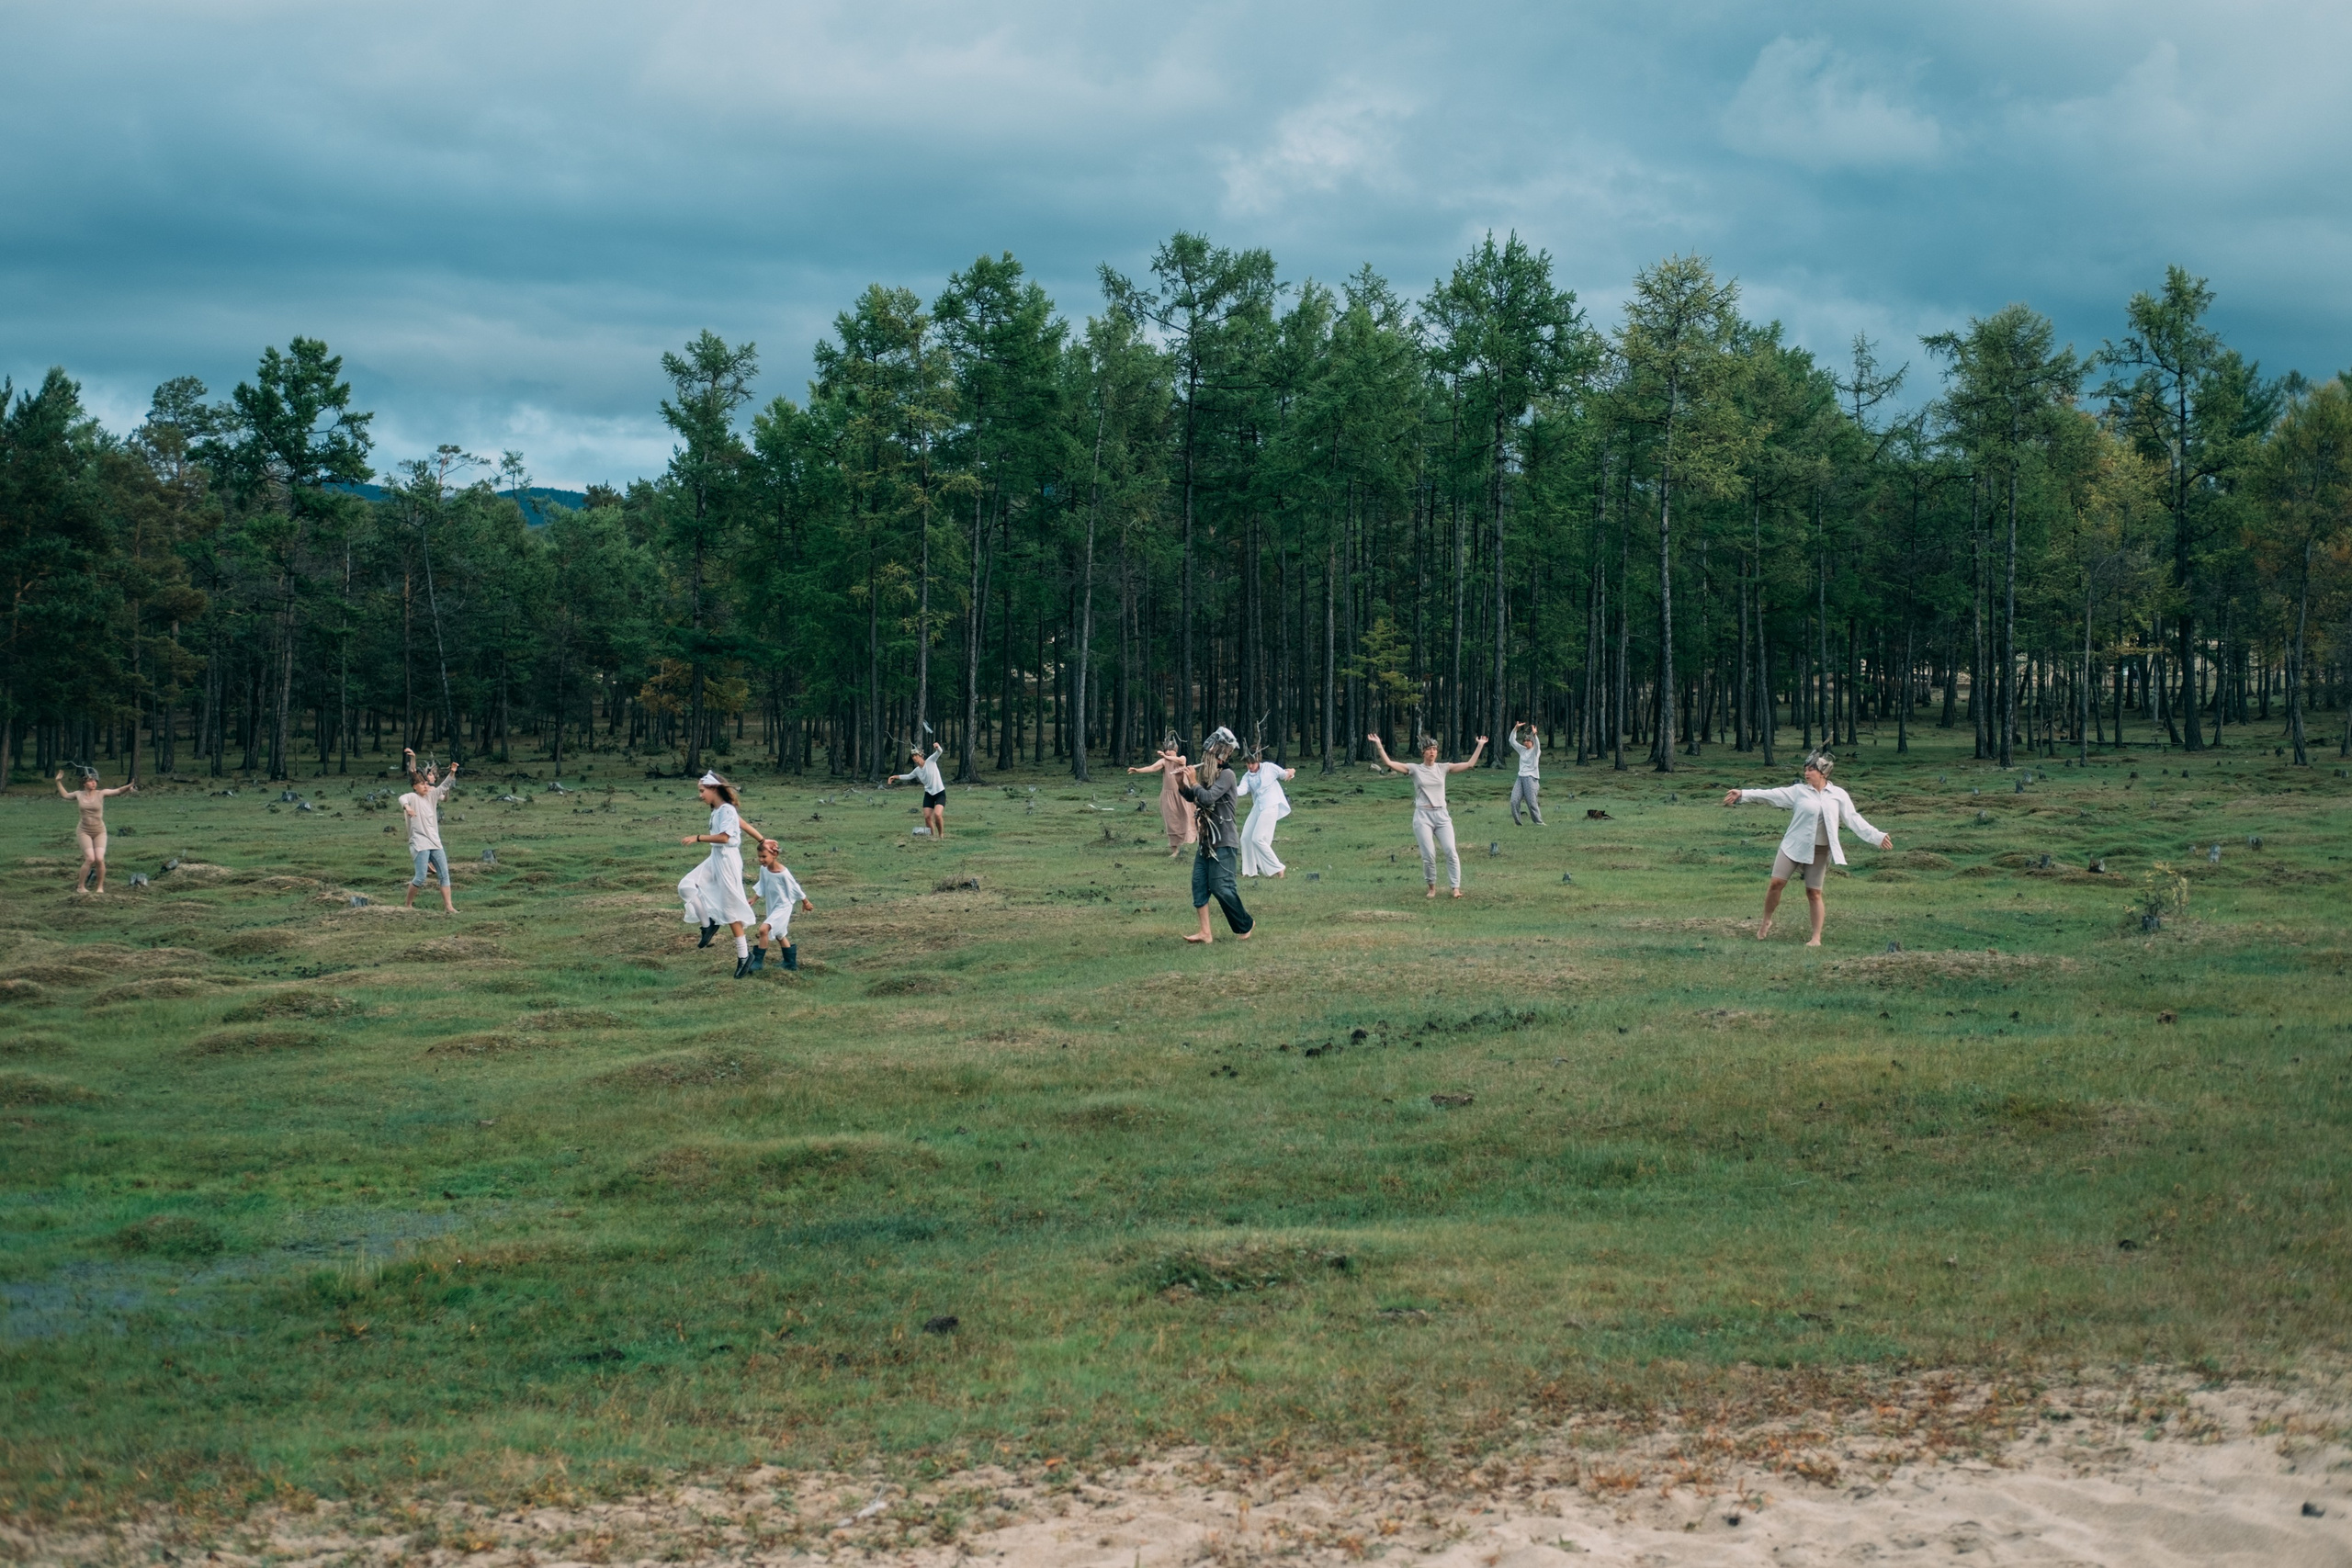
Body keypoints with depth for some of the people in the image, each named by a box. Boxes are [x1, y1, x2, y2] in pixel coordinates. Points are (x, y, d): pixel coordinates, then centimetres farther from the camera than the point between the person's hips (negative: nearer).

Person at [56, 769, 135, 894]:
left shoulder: (101, 794, -5)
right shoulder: (79, 794, 0)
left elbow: (118, 791, -13)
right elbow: (65, 795, 20)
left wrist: (129, 786, -31)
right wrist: (59, 782, 18)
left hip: (100, 832, 0)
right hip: (84, 831, 0)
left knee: (100, 859, -11)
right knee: (90, 859, -14)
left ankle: (100, 887, 6)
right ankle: (80, 886, 1)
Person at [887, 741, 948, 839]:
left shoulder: (930, 761, -8)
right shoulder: (917, 770, 8)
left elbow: (939, 752, -23)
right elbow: (908, 776, 27)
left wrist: (937, 747, -45)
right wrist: (896, 777, 22)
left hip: (940, 793, -6)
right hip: (929, 794, 6)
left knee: (937, 814, -22)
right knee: (927, 817, -5)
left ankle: (941, 834, -4)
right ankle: (932, 835, 11)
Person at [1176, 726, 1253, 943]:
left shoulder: (1227, 775, -15)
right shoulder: (1207, 774, 11)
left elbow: (1207, 798, -26)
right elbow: (1192, 797, 22)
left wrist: (1194, 782, -12)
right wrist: (1181, 783, 4)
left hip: (1223, 843, -9)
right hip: (1206, 841, 9)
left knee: (1221, 887, -7)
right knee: (1199, 884, 3)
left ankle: (1245, 925, 12)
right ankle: (1205, 933, 5)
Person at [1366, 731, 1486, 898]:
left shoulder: (1443, 768, 8)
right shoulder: (1415, 769, 2)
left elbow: (1469, 764, 6)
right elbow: (1388, 763, -6)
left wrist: (1480, 746, 4)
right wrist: (1379, 745, -13)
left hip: (1442, 815, 2)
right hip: (1423, 816, -2)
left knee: (1451, 852, -9)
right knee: (1428, 855, -6)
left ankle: (1455, 888, -4)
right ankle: (1432, 887, 12)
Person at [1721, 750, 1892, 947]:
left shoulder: (1839, 795, 1)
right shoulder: (1798, 791, 0)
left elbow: (1854, 819, 1)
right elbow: (1771, 795, -5)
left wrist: (1877, 836, -5)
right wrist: (1743, 795, -13)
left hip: (1819, 852, -1)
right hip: (1793, 847, 1)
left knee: (1814, 893, 2)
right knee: (1777, 882, -7)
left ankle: (1816, 937, 9)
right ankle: (1766, 922, 14)